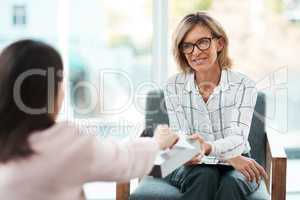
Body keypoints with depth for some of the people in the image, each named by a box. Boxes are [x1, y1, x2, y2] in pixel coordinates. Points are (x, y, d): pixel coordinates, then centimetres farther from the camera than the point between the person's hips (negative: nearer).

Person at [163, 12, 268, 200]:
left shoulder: (244, 85, -7)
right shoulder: (174, 87, -3)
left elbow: (238, 138, -19)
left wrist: (209, 148, -43)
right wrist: (229, 156, -25)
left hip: (237, 165, 0)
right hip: (192, 166, 0)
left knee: (231, 182, -33)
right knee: (205, 176, -33)